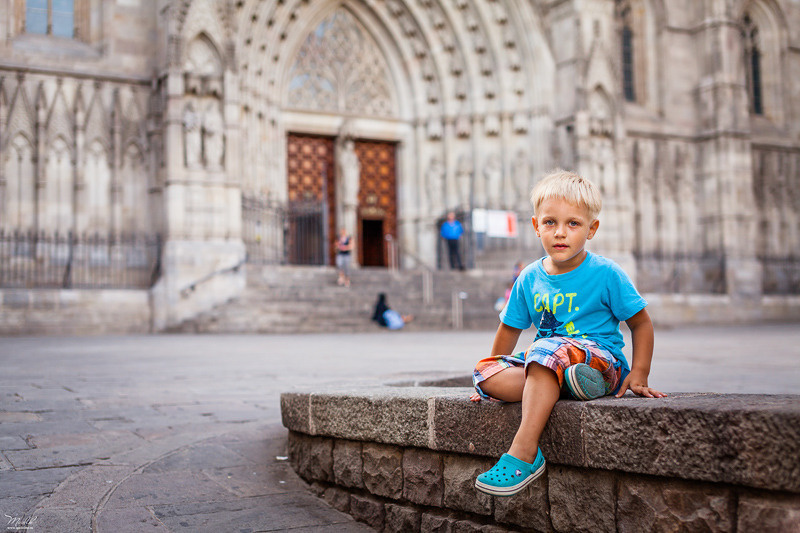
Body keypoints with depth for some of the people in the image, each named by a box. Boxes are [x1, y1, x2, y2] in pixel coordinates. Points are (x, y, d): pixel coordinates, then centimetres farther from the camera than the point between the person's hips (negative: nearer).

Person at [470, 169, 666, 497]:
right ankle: (564, 382, -32)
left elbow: (641, 323, 1)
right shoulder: (529, 279, 7)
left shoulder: (606, 274, -5)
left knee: (547, 351, -36)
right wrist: (490, 379, 20)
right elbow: (510, 328, 19)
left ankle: (524, 453, -38)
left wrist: (638, 376, -10)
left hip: (602, 360, -5)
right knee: (485, 371, -16)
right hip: (547, 364, 5)